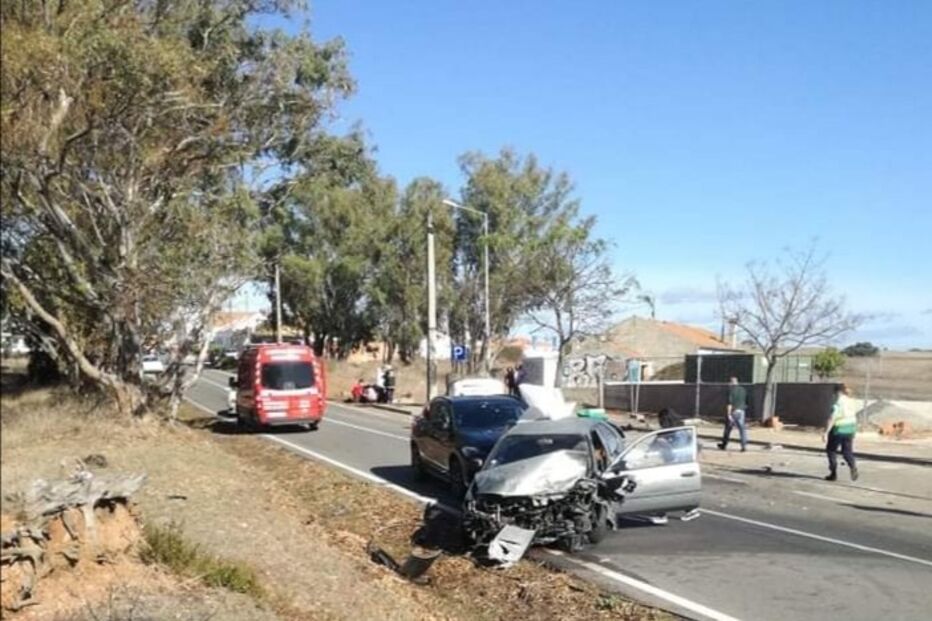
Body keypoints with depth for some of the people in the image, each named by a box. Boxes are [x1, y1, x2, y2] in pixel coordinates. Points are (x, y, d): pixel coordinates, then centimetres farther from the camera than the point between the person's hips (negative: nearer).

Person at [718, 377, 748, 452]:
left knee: (728, 428, 10)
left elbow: (729, 403, -19)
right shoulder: (743, 390, 8)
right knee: (742, 428, -1)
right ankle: (744, 445, -15)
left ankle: (724, 445, 24)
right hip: (741, 411, 4)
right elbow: (745, 402, 16)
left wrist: (728, 414, -20)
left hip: (732, 412, -4)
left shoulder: (731, 390, -12)